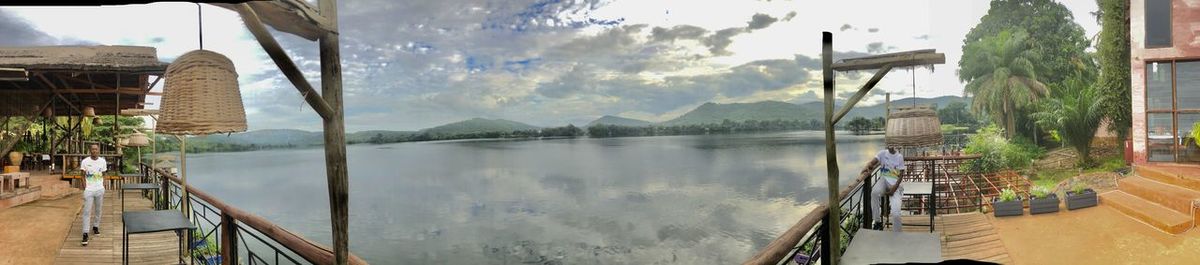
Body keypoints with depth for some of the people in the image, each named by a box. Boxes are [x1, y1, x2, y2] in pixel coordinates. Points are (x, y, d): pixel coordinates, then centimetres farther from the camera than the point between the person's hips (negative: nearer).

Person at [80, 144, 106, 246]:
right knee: (87, 212, -5)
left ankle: (95, 227, 30)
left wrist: (103, 186, 3)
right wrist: (85, 189, -6)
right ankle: (85, 234, -4)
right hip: (89, 190, -3)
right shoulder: (85, 161, -4)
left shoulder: (102, 161, 3)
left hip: (100, 189, 3)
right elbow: (83, 176, 0)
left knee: (98, 210, 12)